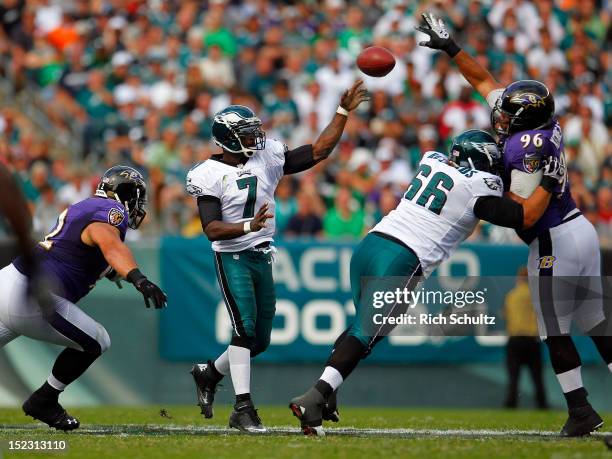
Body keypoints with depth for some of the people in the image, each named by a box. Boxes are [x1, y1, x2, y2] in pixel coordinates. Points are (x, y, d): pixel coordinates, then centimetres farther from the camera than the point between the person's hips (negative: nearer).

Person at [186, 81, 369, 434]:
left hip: (263, 258, 6)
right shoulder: (210, 176, -11)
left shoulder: (267, 157, 4)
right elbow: (212, 230, -18)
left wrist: (343, 113, -2)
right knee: (245, 328, -19)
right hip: (232, 259, -6)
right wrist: (248, 227, -34)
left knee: (260, 340, 10)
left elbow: (318, 153, 4)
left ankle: (209, 373, 34)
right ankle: (243, 409, -16)